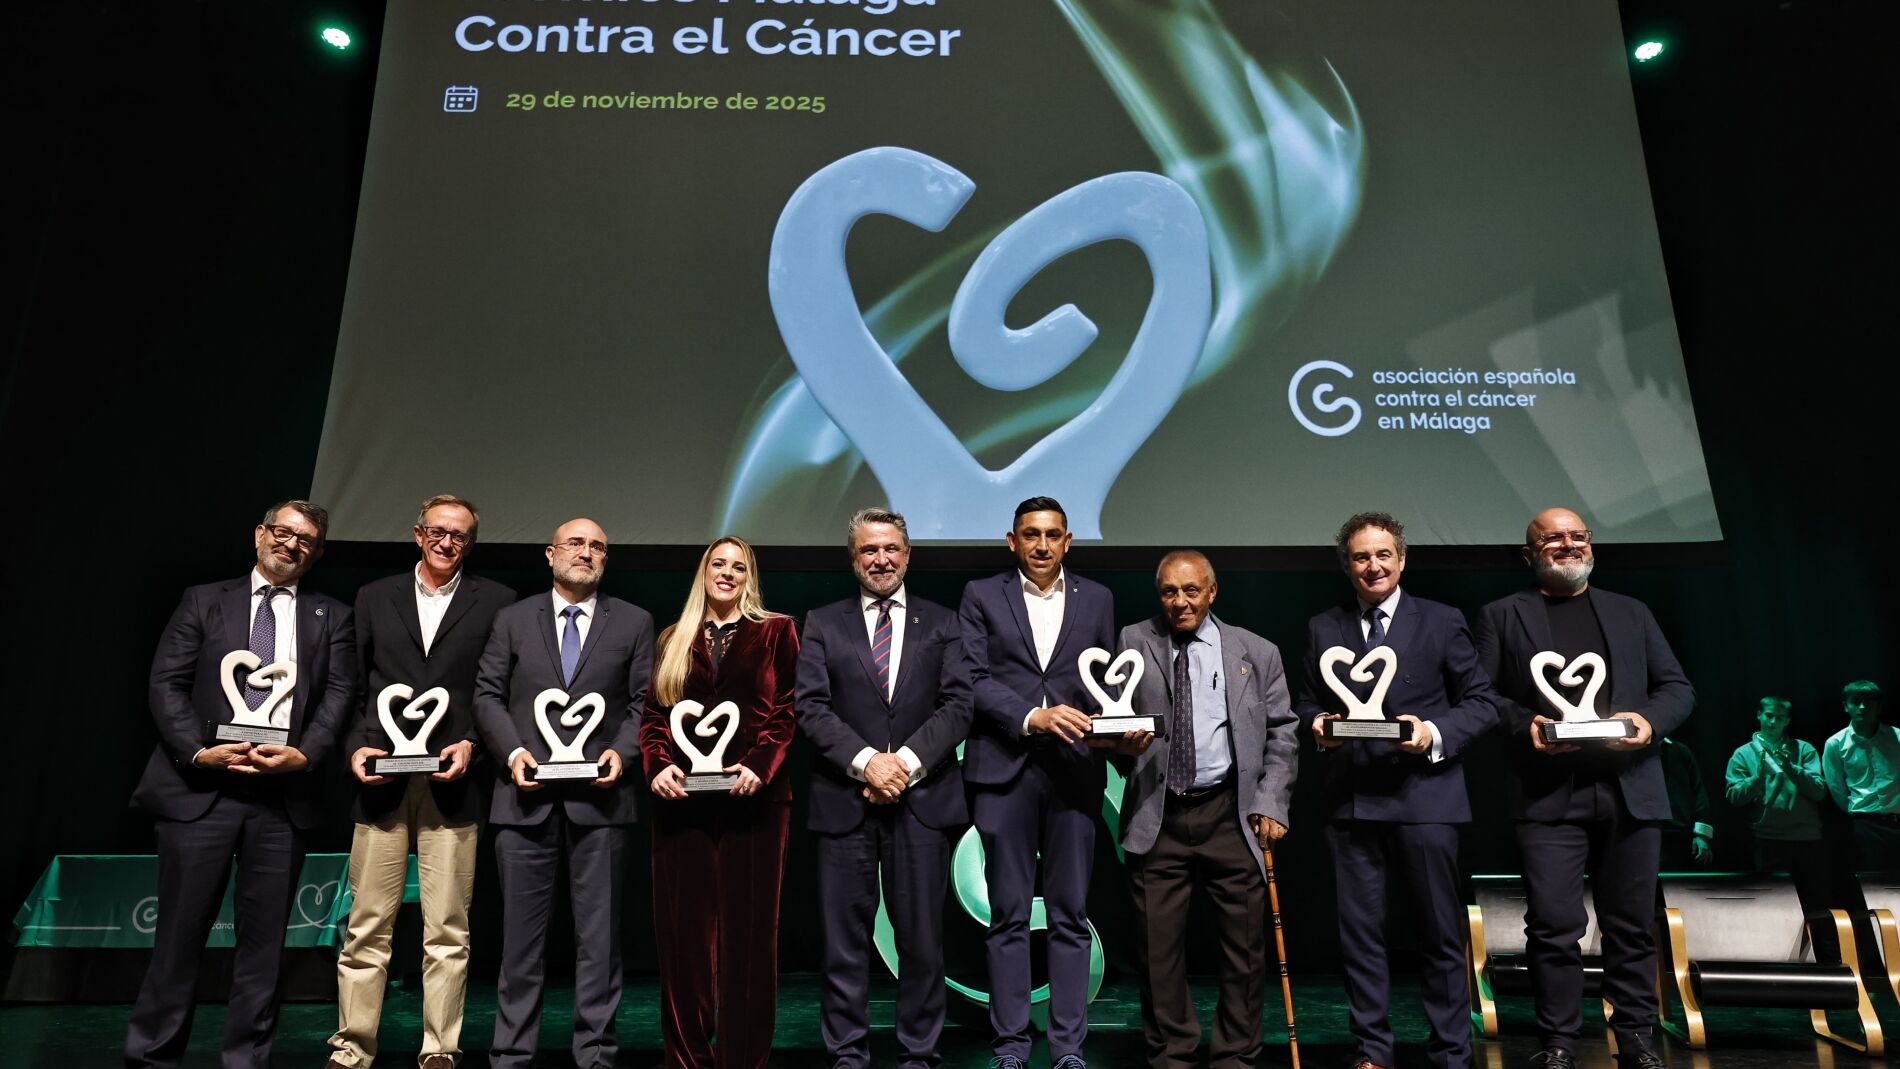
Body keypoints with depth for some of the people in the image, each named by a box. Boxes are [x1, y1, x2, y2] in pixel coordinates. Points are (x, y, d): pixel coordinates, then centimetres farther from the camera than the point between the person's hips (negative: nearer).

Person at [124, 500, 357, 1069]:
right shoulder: (204, 601, 10)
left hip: (285, 793, 1)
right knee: (180, 931, 3)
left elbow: (339, 695, 2)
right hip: (200, 787, -1)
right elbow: (166, 683, 3)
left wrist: (304, 754, -13)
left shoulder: (331, 617, 11)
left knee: (263, 938, 7)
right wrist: (198, 750, -11)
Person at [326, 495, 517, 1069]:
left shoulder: (495, 601, 7)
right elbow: (352, 684, 11)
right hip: (381, 783, 2)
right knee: (366, 927, 6)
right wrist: (356, 746, -2)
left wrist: (471, 742, -9)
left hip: (452, 784, -1)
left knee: (448, 930, 4)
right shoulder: (374, 598, 13)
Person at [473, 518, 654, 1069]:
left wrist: (623, 751, -11)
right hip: (526, 795, 1)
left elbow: (645, 701, 4)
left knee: (598, 931, 5)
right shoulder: (513, 619, 11)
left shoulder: (634, 622, 7)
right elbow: (488, 694, 7)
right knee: (521, 931, 8)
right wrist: (512, 751, -7)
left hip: (599, 796, -1)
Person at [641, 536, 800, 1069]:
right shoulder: (674, 639, 15)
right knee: (683, 925, 5)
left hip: (753, 795, -2)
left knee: (747, 926, 1)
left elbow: (788, 709, 0)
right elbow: (653, 715, 10)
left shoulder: (775, 631, 6)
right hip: (682, 796, 3)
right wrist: (658, 764, -8)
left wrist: (759, 766, -14)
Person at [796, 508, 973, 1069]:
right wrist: (866, 761, -13)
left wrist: (907, 762, -11)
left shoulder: (941, 623, 10)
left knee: (922, 937, 5)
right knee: (845, 938, 5)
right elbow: (812, 707, 0)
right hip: (844, 800, 0)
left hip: (922, 799, 0)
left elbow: (956, 705, 1)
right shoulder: (823, 623, 9)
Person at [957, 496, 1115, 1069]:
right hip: (1004, 767, -1)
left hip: (1074, 770, 2)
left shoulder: (1097, 599, 12)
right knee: (1008, 915, 5)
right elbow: (974, 678, -3)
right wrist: (1033, 717, -15)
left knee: (1070, 914, 6)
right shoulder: (981, 596, 6)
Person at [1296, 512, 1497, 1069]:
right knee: (1359, 933, 8)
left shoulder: (1442, 622, 4)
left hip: (1424, 796, -2)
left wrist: (1436, 733, -13)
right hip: (1349, 801, 2)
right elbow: (1308, 703, 15)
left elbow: (1482, 702, 4)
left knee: (1441, 934, 8)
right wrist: (1318, 724, -7)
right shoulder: (1323, 628, 11)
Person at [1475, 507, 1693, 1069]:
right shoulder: (1502, 616, 8)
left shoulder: (1632, 613, 18)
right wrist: (1524, 724, -14)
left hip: (1630, 791, 3)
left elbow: (1678, 688, 14)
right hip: (1549, 793, -3)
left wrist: (1650, 720, -5)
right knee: (1554, 927, -3)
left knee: (1632, 926, 9)